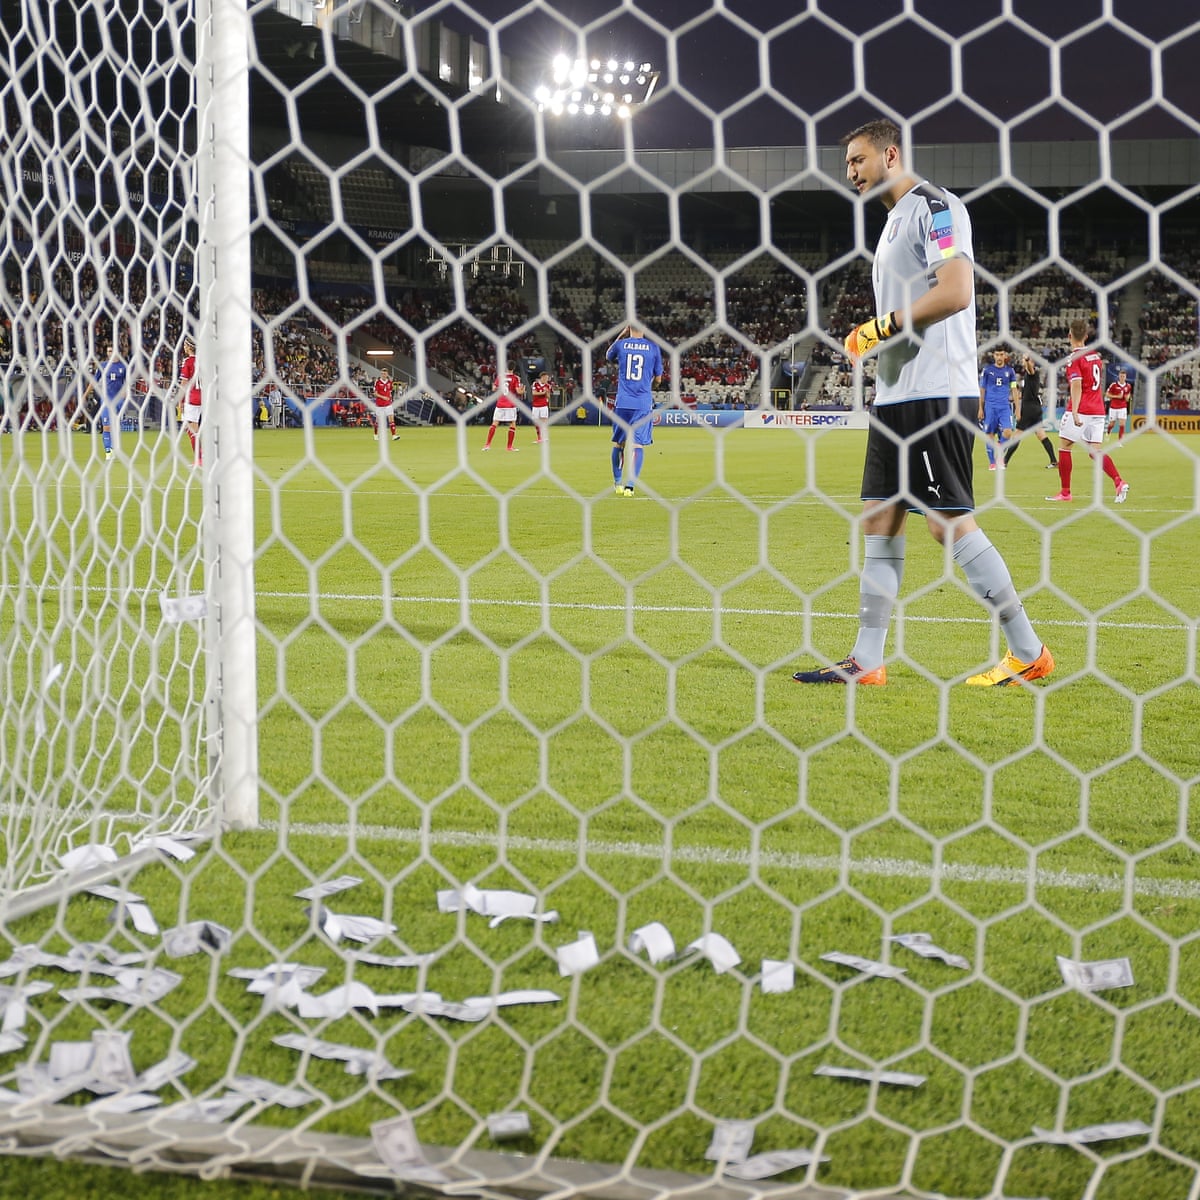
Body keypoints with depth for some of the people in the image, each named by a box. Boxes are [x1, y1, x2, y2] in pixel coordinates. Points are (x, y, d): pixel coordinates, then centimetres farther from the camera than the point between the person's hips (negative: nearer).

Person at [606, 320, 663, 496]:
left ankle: (618, 483, 22)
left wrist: (621, 335, 30)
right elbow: (658, 379, 9)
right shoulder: (653, 347, 1)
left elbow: (608, 356, 26)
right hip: (643, 403, -1)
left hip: (623, 402, 1)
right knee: (637, 444, -3)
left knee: (619, 443, 14)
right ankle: (629, 485, -14)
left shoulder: (621, 344, 2)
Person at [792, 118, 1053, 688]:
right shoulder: (895, 221, 22)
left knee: (950, 522, -10)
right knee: (879, 520, 6)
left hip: (936, 393, -10)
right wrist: (875, 342, 11)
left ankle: (1028, 654, -1)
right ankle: (866, 660, 9)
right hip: (894, 396, 10)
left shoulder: (935, 206, -8)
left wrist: (880, 327, -13)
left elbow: (955, 293, -20)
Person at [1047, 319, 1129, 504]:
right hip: (1098, 410, 7)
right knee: (1096, 452, 6)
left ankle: (1065, 492, 6)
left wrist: (1075, 413, -28)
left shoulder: (1074, 358, -10)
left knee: (1064, 446, 6)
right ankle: (1119, 482, -16)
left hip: (1081, 411, -7)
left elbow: (1076, 386, -21)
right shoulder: (1096, 355, 12)